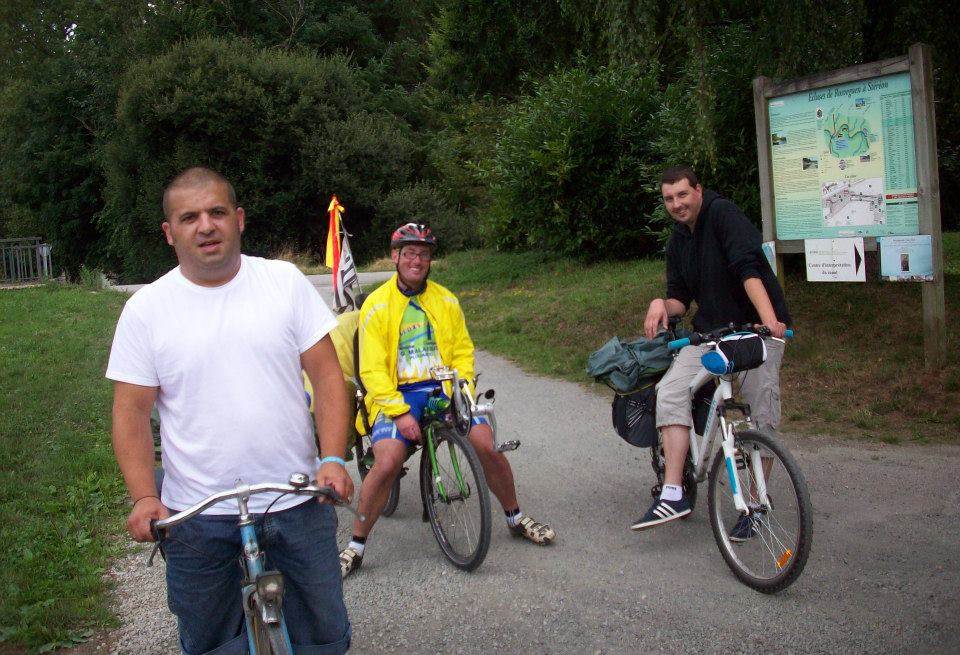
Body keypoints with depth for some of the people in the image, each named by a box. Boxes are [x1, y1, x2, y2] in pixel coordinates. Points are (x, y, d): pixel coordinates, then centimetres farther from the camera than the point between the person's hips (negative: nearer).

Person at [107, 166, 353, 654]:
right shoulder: (145, 309, -1)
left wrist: (332, 458, -13)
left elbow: (327, 375, -2)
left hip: (296, 504, 1)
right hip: (196, 517, 0)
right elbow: (131, 411, -1)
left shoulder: (286, 281, 0)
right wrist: (144, 497, -13)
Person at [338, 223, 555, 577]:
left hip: (444, 389, 3)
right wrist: (399, 412, -18)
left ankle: (516, 518, 14)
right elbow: (372, 369, -8)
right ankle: (355, 545, -3)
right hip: (397, 395, -3)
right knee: (386, 464, -23)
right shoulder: (377, 305, -3)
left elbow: (463, 351, 8)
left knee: (487, 446, -12)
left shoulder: (445, 300, 7)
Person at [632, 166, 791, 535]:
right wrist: (661, 304, -11)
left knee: (762, 414, -7)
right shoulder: (677, 241, 13)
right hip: (710, 331, 6)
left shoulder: (723, 213, -10)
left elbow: (748, 266, -24)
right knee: (669, 392, -14)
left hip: (757, 327, -6)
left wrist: (769, 318, -36)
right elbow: (681, 298, 13)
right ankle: (673, 495, -16)